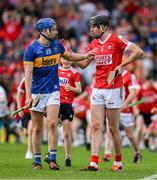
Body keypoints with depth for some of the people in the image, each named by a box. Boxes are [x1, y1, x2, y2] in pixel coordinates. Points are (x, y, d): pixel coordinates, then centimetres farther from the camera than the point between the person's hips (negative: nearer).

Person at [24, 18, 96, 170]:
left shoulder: (57, 45, 5)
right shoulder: (32, 49, -10)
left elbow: (70, 56, 25)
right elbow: (28, 74, -13)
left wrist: (86, 56, 9)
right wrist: (28, 96, -19)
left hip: (53, 92, 3)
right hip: (37, 93, -3)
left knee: (52, 123, -13)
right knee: (37, 128, 1)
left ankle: (52, 159, -10)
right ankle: (37, 161, 9)